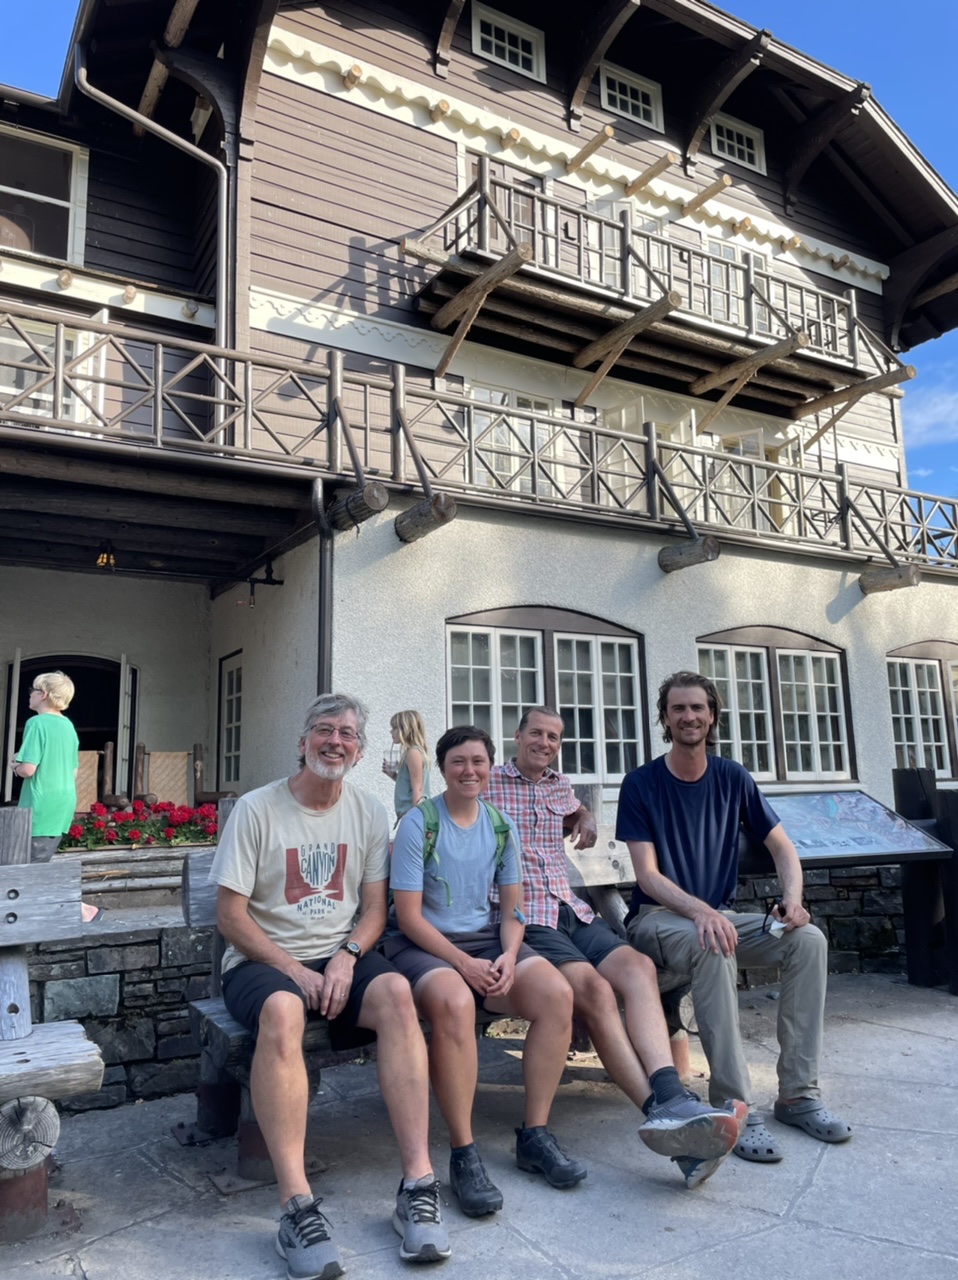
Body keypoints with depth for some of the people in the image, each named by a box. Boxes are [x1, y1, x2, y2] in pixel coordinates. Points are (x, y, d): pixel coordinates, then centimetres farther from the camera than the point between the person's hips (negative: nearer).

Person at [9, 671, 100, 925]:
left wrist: (15, 766, 2)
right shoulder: (68, 725, 11)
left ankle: (81, 908, -6)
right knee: (39, 864, 16)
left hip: (41, 806, -8)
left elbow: (28, 769, -21)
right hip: (63, 804, 8)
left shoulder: (37, 723, -13)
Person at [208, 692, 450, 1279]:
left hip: (343, 955, 3)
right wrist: (295, 970, -15)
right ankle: (298, 1205, -34)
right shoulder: (257, 808, -3)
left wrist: (347, 958, -13)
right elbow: (230, 914, -6)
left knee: (396, 992, -29)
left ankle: (419, 1185, -28)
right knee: (282, 1011, -37)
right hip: (263, 960, -2)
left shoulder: (370, 812, 8)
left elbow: (375, 908, 7)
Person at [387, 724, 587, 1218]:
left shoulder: (500, 826, 9)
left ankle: (534, 1135, -7)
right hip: (423, 944, -5)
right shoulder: (418, 824, -7)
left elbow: (512, 908, 10)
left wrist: (508, 955, -10)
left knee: (557, 993, -21)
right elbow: (409, 917, -10)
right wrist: (463, 963, -18)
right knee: (454, 1002, -37)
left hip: (487, 940, 5)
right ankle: (464, 1155, -22)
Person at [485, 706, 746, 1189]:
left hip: (572, 910, 6)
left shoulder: (560, 786, 24)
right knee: (594, 988, -31)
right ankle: (665, 1108, -34)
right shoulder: (488, 783, 5)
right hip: (523, 917, -6)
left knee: (637, 968, -25)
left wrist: (585, 820, 23)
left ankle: (670, 1101, -39)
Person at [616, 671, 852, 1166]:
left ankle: (798, 1093, -10)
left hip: (718, 915, 5)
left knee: (808, 940, -18)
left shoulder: (733, 779, 4)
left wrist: (792, 898, -14)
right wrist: (699, 911, -31)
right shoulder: (641, 784, -9)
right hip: (658, 917, -4)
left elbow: (782, 847, 6)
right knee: (713, 949, -36)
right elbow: (647, 875, -14)